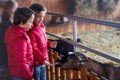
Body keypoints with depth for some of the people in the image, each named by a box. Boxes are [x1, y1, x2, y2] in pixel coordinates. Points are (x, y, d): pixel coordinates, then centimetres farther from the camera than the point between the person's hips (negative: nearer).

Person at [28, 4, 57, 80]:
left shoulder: (41, 26, 4)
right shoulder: (30, 31, -23)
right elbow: (34, 49, -24)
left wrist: (49, 44, 0)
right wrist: (43, 59, -29)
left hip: (42, 62, 9)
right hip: (35, 62, -8)